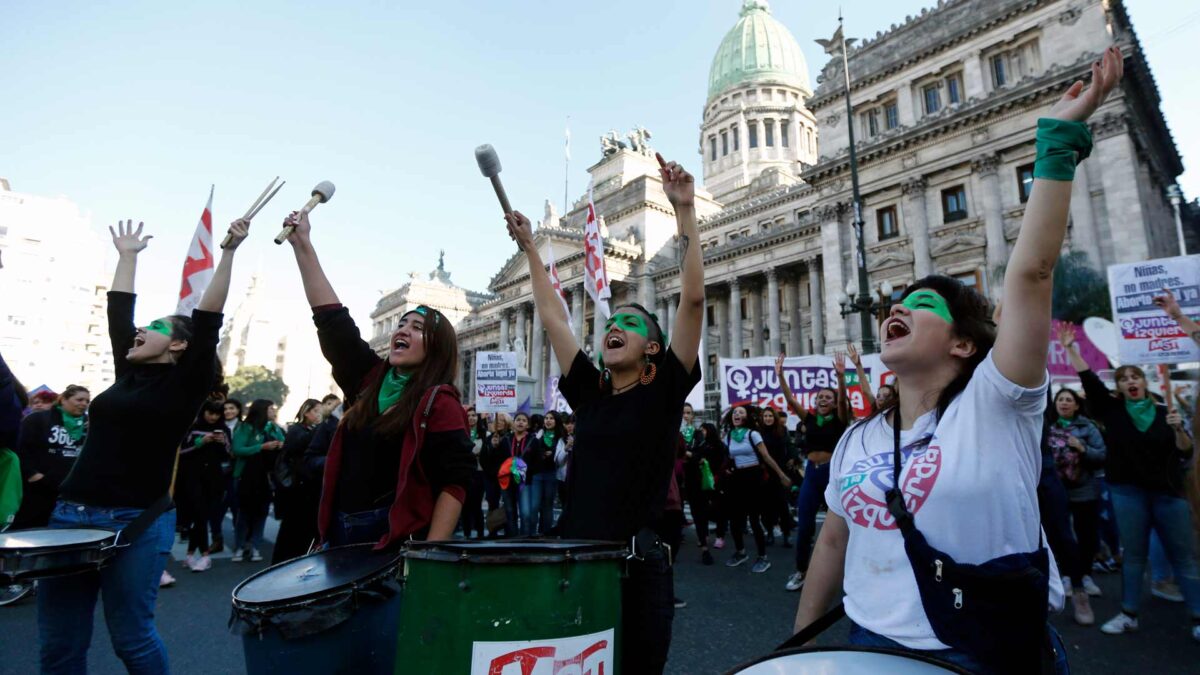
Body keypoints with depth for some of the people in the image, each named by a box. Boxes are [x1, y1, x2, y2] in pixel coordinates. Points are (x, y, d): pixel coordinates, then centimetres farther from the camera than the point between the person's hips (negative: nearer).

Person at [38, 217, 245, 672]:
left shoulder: (184, 384, -4)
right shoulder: (128, 374, 11)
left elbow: (207, 319, -13)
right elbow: (118, 311, 20)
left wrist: (229, 252, -18)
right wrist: (128, 256, 27)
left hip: (136, 523, -6)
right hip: (70, 515, 6)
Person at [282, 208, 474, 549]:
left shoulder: (440, 403, -11)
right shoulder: (369, 378, 7)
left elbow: (455, 482, -16)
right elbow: (332, 319, 7)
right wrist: (302, 244, 6)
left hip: (398, 541, -6)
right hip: (341, 533, 7)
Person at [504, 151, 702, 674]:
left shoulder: (664, 390, -5)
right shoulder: (588, 392, 6)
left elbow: (692, 299, -14)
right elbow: (553, 318, 10)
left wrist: (685, 212, -16)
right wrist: (530, 249, 13)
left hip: (639, 563, -4)